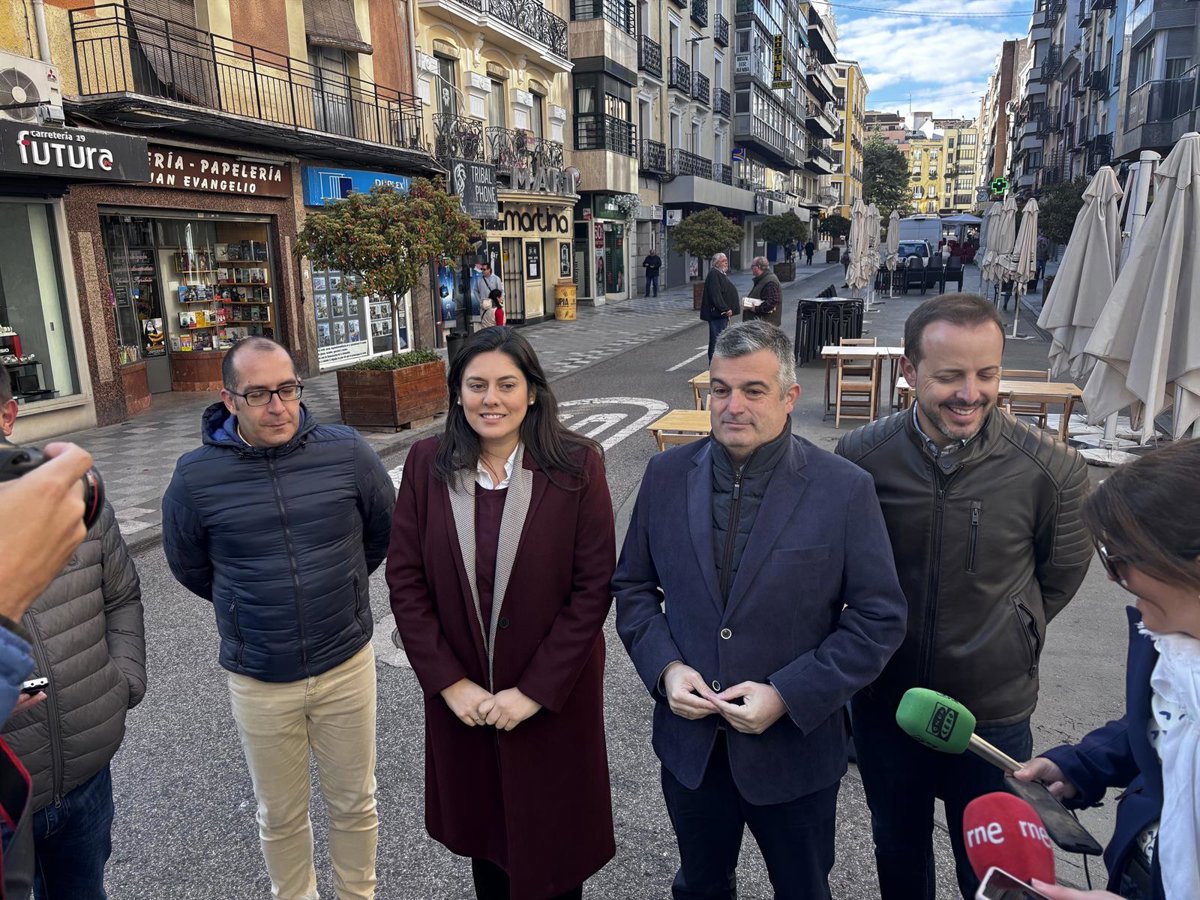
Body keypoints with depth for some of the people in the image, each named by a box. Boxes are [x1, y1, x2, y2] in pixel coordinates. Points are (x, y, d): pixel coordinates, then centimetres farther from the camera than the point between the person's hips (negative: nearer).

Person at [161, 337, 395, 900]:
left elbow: (383, 529, 6)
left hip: (346, 665, 1)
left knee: (354, 804, 19)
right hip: (258, 681, 0)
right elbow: (187, 564, 7)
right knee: (280, 817, 19)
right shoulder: (195, 477, -12)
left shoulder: (347, 452, -12)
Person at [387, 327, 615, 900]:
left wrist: (535, 691, -15)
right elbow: (405, 579, -4)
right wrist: (450, 682, -9)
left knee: (552, 837, 16)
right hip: (459, 697, 3)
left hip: (553, 696, -2)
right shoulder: (427, 464, -7)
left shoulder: (576, 465, -14)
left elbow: (594, 588, -13)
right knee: (479, 828, 22)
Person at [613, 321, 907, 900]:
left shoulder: (845, 490, -14)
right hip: (689, 742, 2)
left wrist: (786, 696, -18)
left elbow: (879, 619, -11)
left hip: (796, 748, -2)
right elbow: (633, 586, 4)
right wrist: (665, 669, -12)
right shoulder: (667, 475, -5)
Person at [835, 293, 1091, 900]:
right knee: (897, 850, 25)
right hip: (883, 701, 1)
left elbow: (1060, 575, 1)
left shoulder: (1051, 471, -18)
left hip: (993, 711, -1)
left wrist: (1004, 640, 8)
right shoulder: (861, 456, -16)